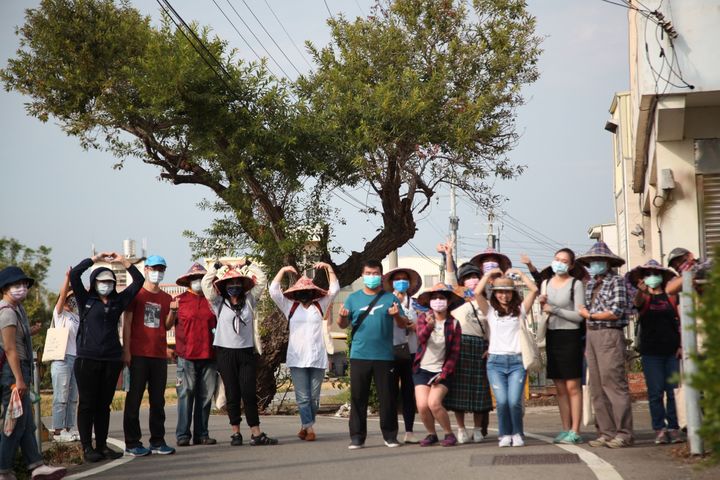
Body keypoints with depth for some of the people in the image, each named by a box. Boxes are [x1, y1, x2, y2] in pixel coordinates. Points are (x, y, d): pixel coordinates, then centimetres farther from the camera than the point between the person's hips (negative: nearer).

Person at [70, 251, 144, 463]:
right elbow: (74, 274, -7)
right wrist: (96, 258, -4)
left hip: (112, 359, 3)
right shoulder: (86, 300, 5)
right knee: (87, 404, 0)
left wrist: (124, 261, 3)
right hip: (87, 358, -3)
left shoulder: (118, 301, 12)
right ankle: (87, 448, 4)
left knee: (104, 405, 9)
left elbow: (138, 281, 11)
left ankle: (102, 445, 15)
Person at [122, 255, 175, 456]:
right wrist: (126, 350, -11)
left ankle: (157, 441, 14)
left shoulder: (166, 298, 14)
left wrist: (172, 312, -5)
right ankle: (132, 443, 1)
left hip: (159, 355, 5)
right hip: (138, 354, -5)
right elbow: (127, 323, -3)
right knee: (134, 398, -2)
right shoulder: (135, 294, 1)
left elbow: (167, 326, 15)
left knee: (158, 400, 8)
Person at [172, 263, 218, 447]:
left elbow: (218, 325, 22)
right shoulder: (180, 300, 5)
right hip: (187, 355, -3)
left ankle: (201, 434, 11)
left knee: (205, 396, 5)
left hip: (208, 355, 3)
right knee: (186, 394, -5)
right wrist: (172, 310, -6)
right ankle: (182, 435, -1)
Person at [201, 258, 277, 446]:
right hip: (226, 352, -1)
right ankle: (236, 433, 9)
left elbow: (261, 281, 9)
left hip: (247, 352, 1)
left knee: (249, 393, -3)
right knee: (233, 394, 3)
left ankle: (256, 434, -4)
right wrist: (218, 266, 6)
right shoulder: (219, 303, 6)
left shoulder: (249, 301, 10)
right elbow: (206, 283, 0)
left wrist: (248, 265, 9)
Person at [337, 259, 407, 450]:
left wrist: (397, 315, -18)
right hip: (359, 355, 1)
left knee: (387, 397, 3)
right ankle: (357, 437, 8)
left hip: (385, 356, -1)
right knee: (358, 397, 2)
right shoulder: (353, 298, 9)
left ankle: (390, 435, 13)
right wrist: (342, 316, -14)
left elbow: (403, 325, 4)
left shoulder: (390, 298, 7)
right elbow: (343, 325, 8)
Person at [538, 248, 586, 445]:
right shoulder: (546, 284, 13)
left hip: (570, 337, -6)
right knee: (560, 387, 8)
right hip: (552, 336, 6)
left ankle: (575, 431, -4)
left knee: (573, 386, -5)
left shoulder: (576, 284, -5)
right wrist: (542, 305, -1)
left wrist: (554, 309, -13)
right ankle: (565, 429, 13)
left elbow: (579, 315, -11)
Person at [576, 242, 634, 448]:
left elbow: (616, 312, -13)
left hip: (610, 335, -8)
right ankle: (606, 432, 10)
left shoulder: (617, 281, -3)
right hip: (591, 336, 8)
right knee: (597, 388, 6)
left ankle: (623, 433, -6)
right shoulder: (590, 284, 18)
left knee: (614, 384, -9)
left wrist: (590, 315, -5)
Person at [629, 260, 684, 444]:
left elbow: (680, 322, 10)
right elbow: (637, 302, -19)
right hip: (650, 351, -1)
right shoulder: (643, 298, 5)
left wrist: (681, 345, 0)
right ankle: (659, 429, 2)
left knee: (673, 391, 0)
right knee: (655, 392, -2)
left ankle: (673, 428, 5)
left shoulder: (671, 297, 9)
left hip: (671, 351, 1)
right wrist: (641, 290, -41)